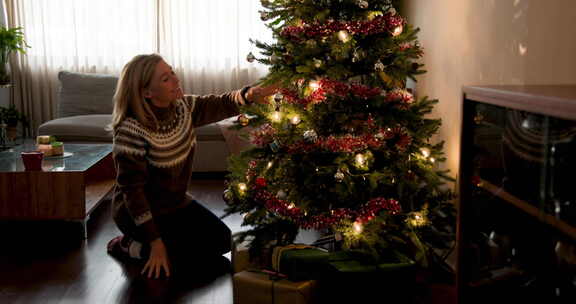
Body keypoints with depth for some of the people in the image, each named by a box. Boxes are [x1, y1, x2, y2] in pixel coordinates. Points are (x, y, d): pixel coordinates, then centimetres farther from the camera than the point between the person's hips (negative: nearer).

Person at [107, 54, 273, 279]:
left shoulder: (183, 108, -8)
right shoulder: (132, 130, -28)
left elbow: (220, 105, -1)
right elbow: (132, 190, -26)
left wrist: (247, 95, -26)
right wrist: (156, 244, -25)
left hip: (176, 202, 8)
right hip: (139, 211, -8)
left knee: (222, 239, 6)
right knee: (199, 251, -14)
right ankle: (130, 246, 3)